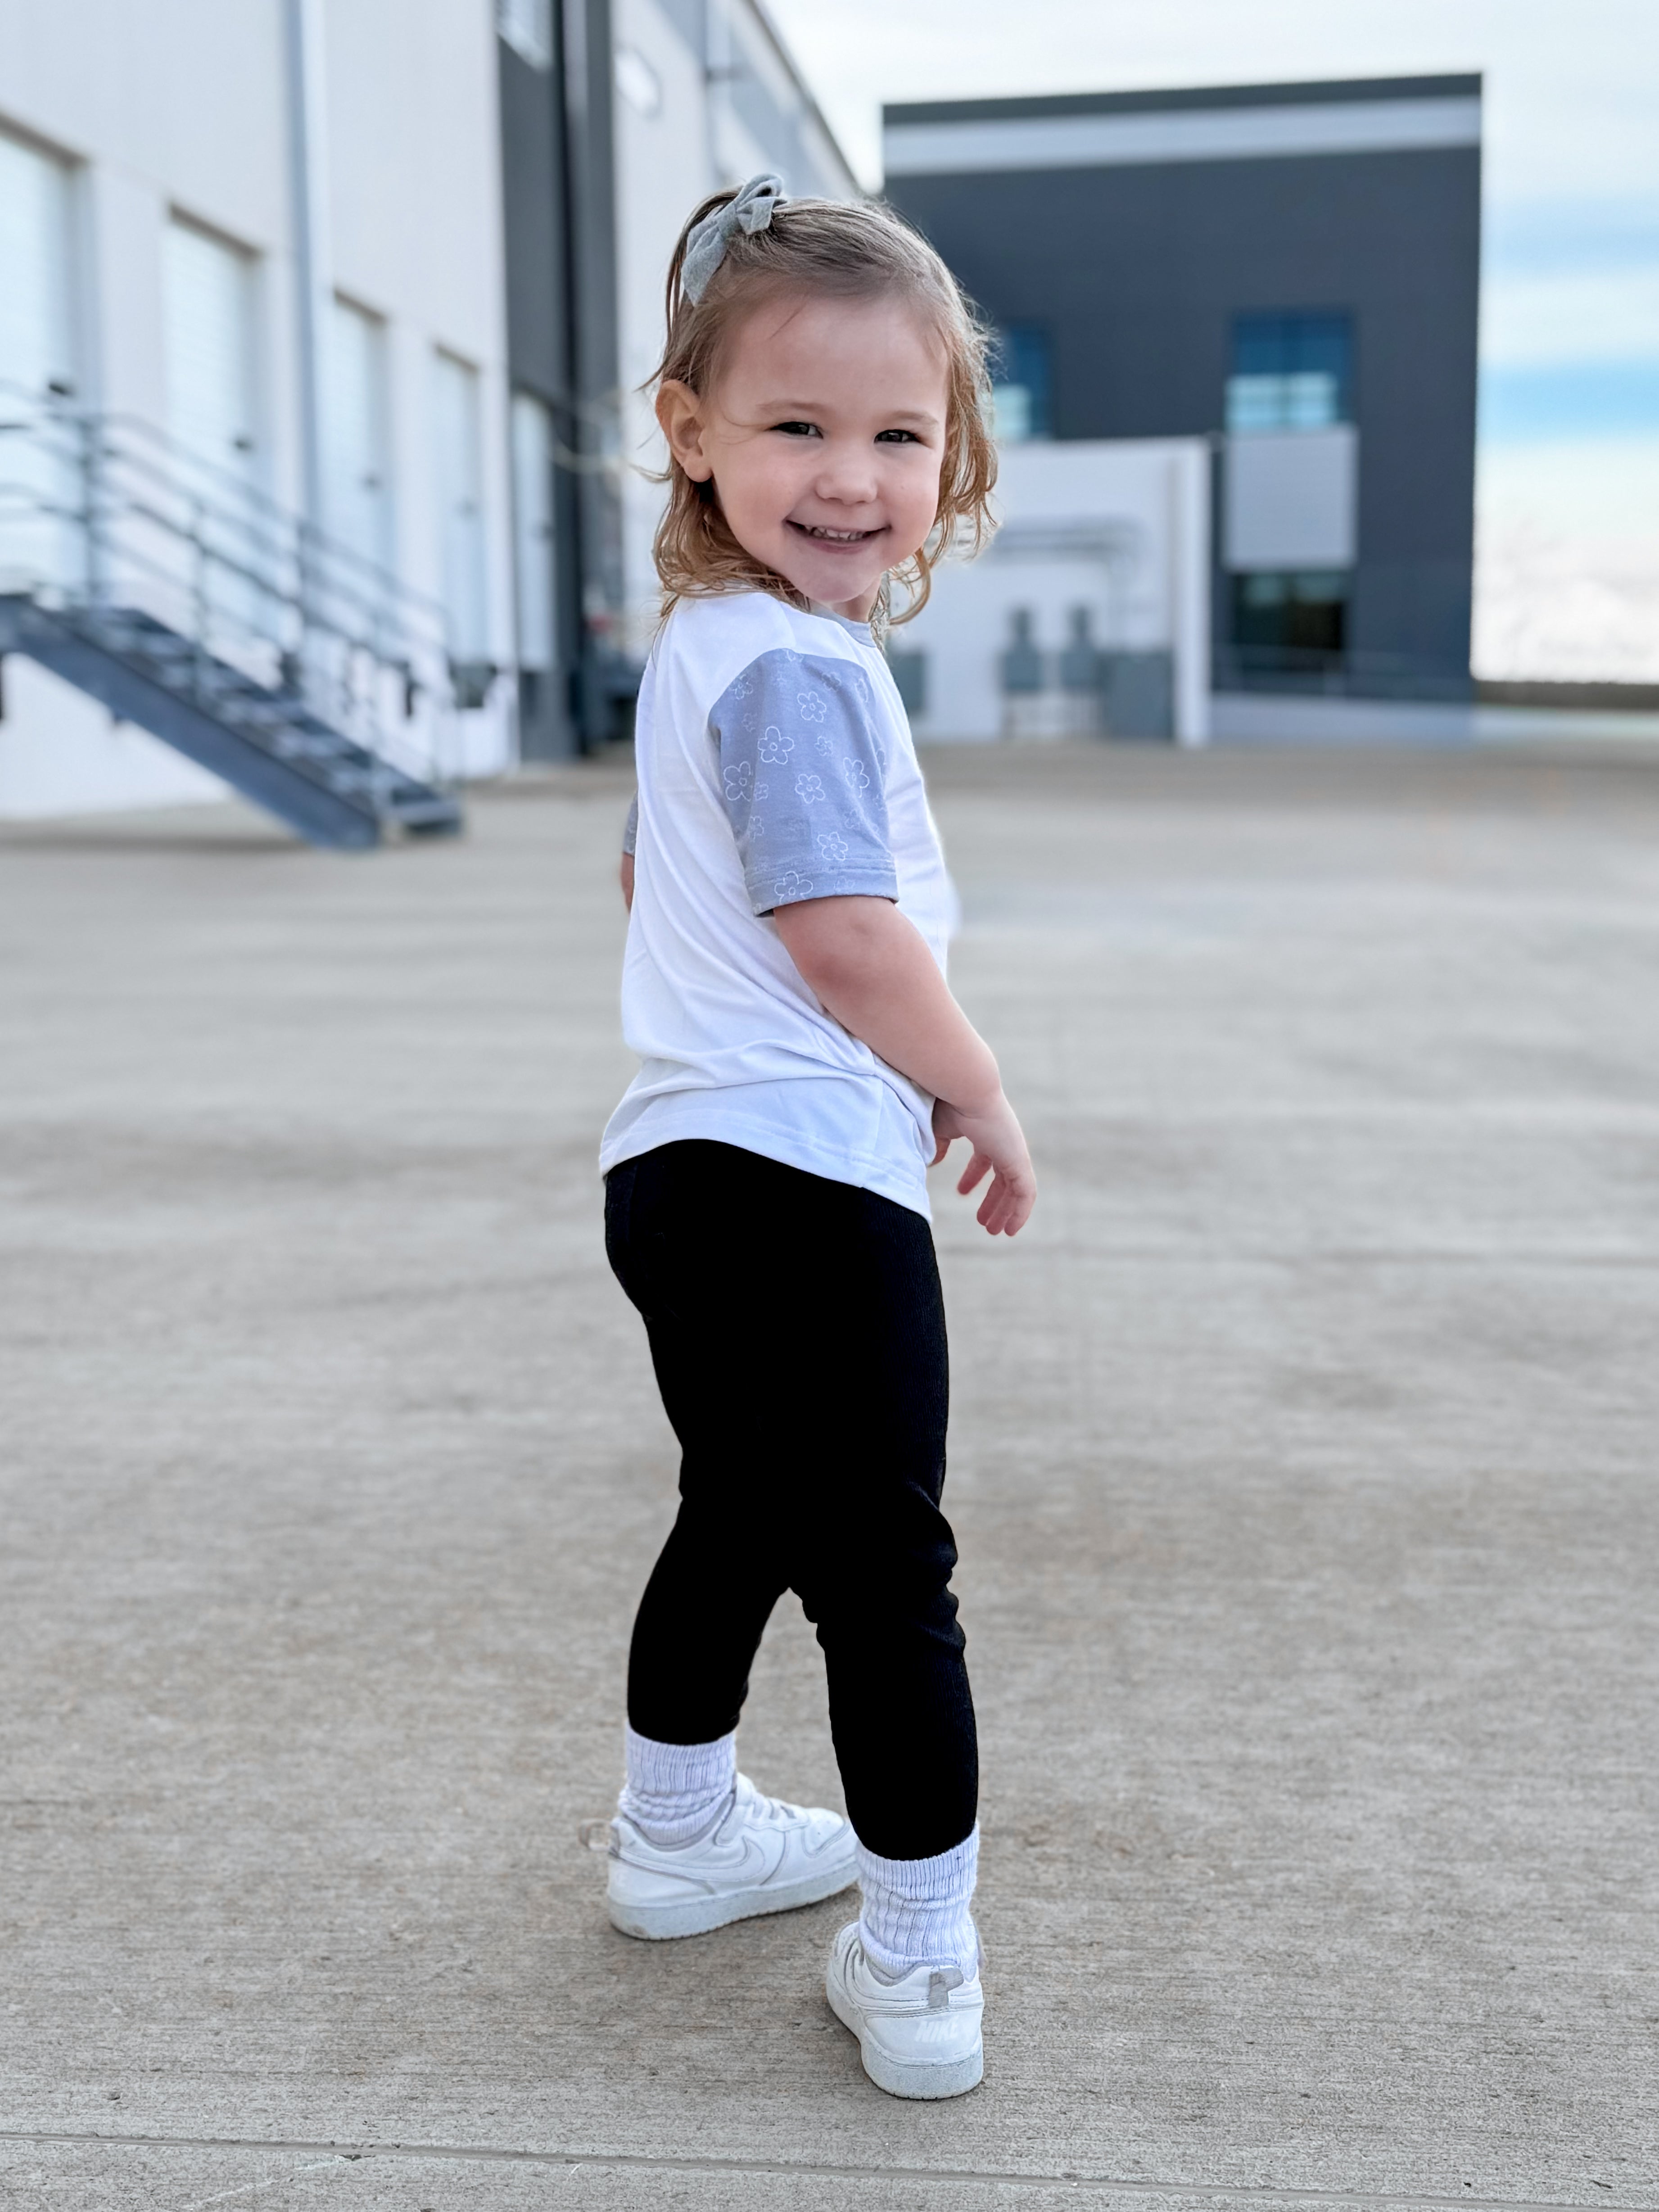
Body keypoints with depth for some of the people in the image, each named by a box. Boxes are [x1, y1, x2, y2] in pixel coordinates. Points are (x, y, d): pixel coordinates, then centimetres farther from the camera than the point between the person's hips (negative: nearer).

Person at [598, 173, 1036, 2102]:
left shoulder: (697, 646, 16)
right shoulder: (799, 666, -17)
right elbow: (845, 935, -24)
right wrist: (982, 1097, -8)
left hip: (690, 1169, 10)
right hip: (804, 1186, -10)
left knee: (741, 1514, 24)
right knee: (888, 1577, 0)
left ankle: (678, 1836, 41)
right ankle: (917, 1961, 11)